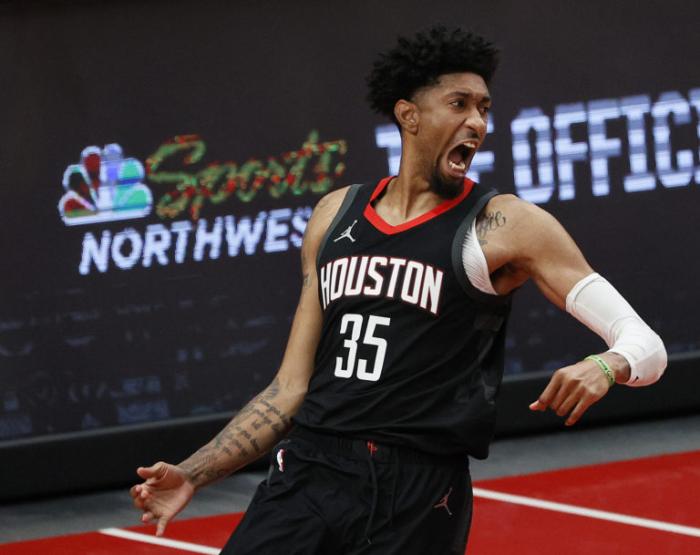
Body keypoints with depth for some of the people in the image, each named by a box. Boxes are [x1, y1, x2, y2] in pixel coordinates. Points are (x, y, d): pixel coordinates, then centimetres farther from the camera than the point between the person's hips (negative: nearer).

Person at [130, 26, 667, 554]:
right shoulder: (336, 215, 13)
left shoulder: (506, 226, -1)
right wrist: (194, 474, 8)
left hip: (417, 495, -3)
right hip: (310, 471, 4)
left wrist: (607, 366, -27)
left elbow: (645, 344, -5)